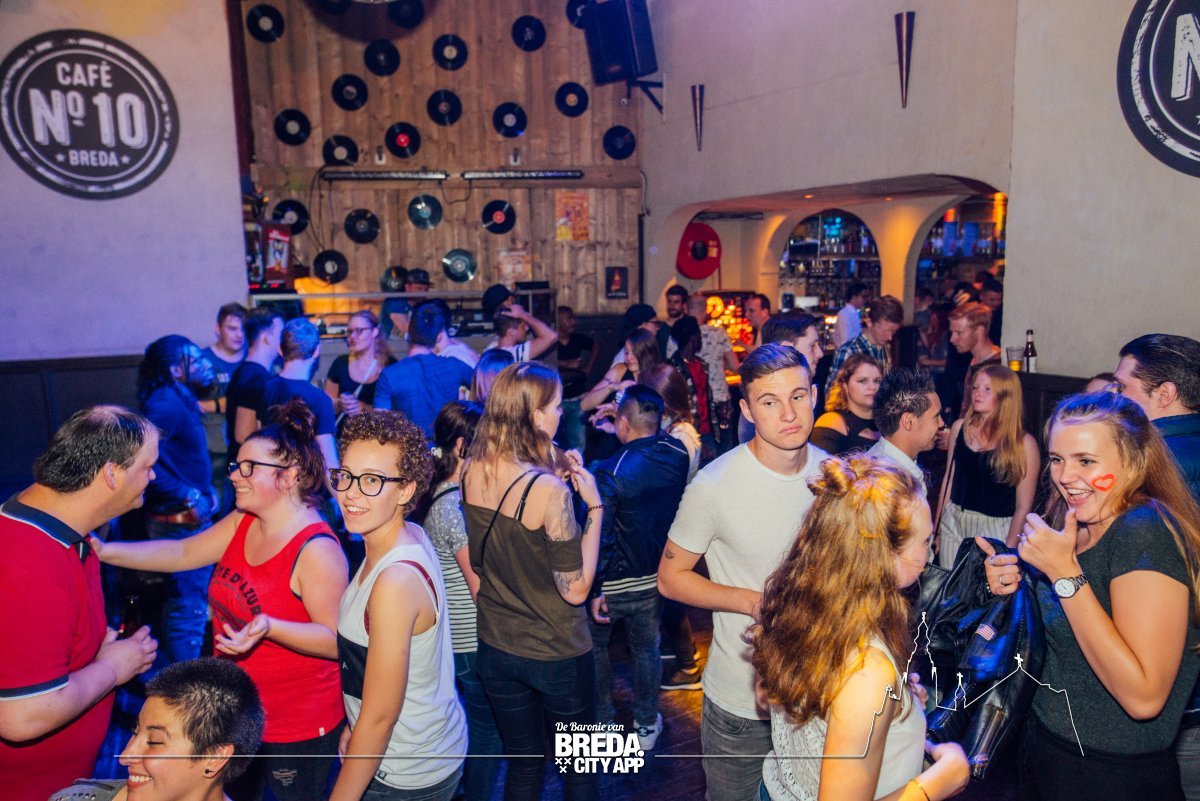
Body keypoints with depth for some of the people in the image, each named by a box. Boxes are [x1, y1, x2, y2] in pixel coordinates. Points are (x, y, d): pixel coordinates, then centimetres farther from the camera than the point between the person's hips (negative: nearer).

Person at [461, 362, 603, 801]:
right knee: (580, 766, 20)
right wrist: (594, 506, -17)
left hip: (495, 647, 5)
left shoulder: (472, 469, -7)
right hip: (557, 655, -5)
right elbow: (575, 589, -21)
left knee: (522, 764, 24)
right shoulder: (550, 490, -27)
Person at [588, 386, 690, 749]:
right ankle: (647, 724, 37)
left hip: (614, 583, -4)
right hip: (656, 577, 4)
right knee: (646, 648, 24)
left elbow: (598, 536, -24)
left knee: (595, 647, 22)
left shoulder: (608, 472, -27)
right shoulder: (678, 455, -13)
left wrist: (594, 589, -15)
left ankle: (602, 719, 38)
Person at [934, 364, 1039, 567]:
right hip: (954, 523, 3)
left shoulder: (1024, 443, -10)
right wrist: (937, 528, 10)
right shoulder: (960, 428, 1)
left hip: (995, 528, -3)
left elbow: (1023, 506, -7)